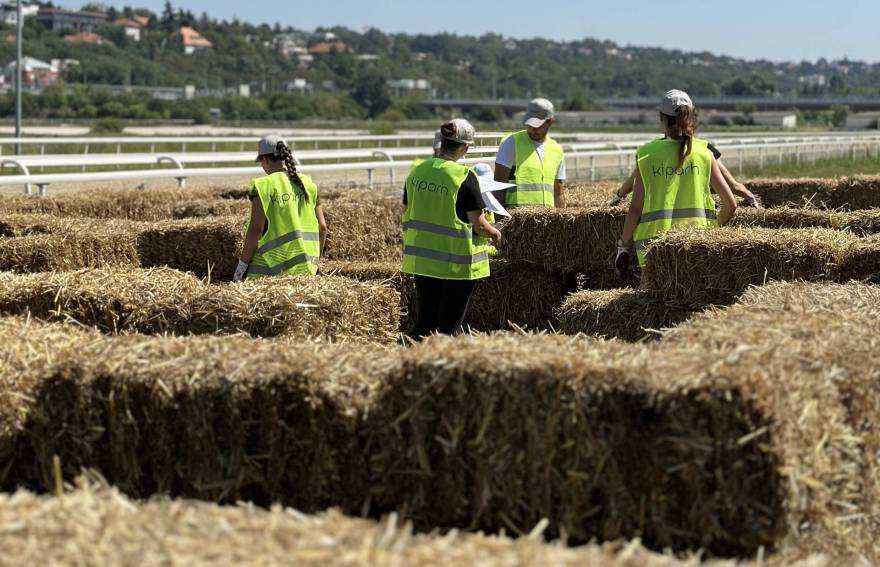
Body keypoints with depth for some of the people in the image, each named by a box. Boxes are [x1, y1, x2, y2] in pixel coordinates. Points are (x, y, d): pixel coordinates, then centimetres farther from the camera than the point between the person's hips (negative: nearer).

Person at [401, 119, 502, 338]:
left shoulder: (417, 172, 2)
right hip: (456, 262, -5)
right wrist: (495, 233, 7)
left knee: (425, 319, 15)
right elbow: (479, 225, -13)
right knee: (450, 323, 5)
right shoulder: (464, 177, -15)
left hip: (422, 259, 5)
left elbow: (406, 218, 9)